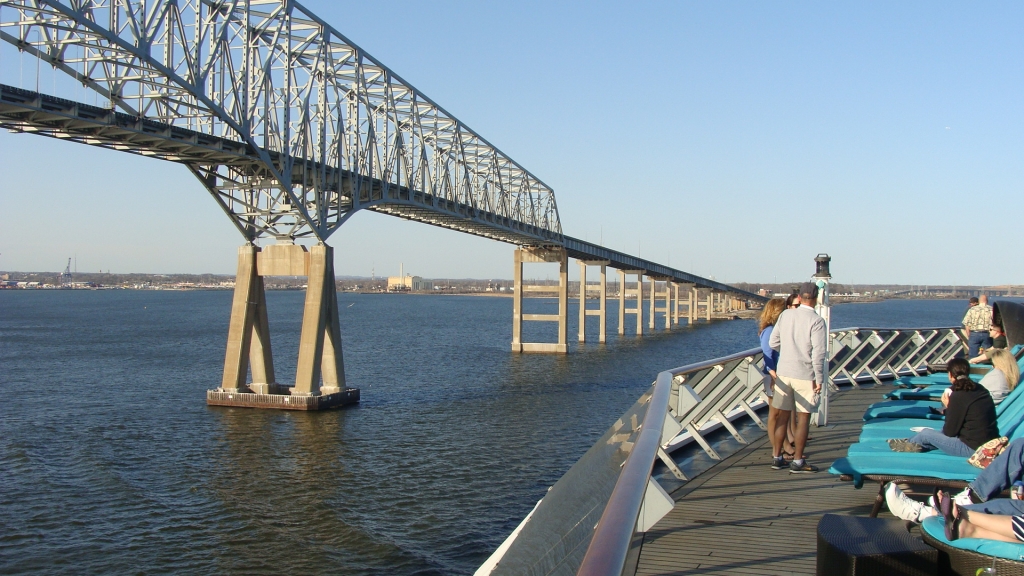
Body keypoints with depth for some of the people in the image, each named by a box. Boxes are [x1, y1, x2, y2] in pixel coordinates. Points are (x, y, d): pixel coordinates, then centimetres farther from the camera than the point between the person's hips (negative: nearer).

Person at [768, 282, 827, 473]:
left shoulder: (785, 315, 3)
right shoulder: (816, 321, -12)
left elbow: (773, 343, 6)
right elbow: (818, 353, -15)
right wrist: (819, 379, -9)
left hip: (784, 372, 5)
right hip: (805, 375, -5)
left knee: (783, 415, 12)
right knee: (803, 418, 4)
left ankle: (777, 457, 19)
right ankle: (797, 462, 7)